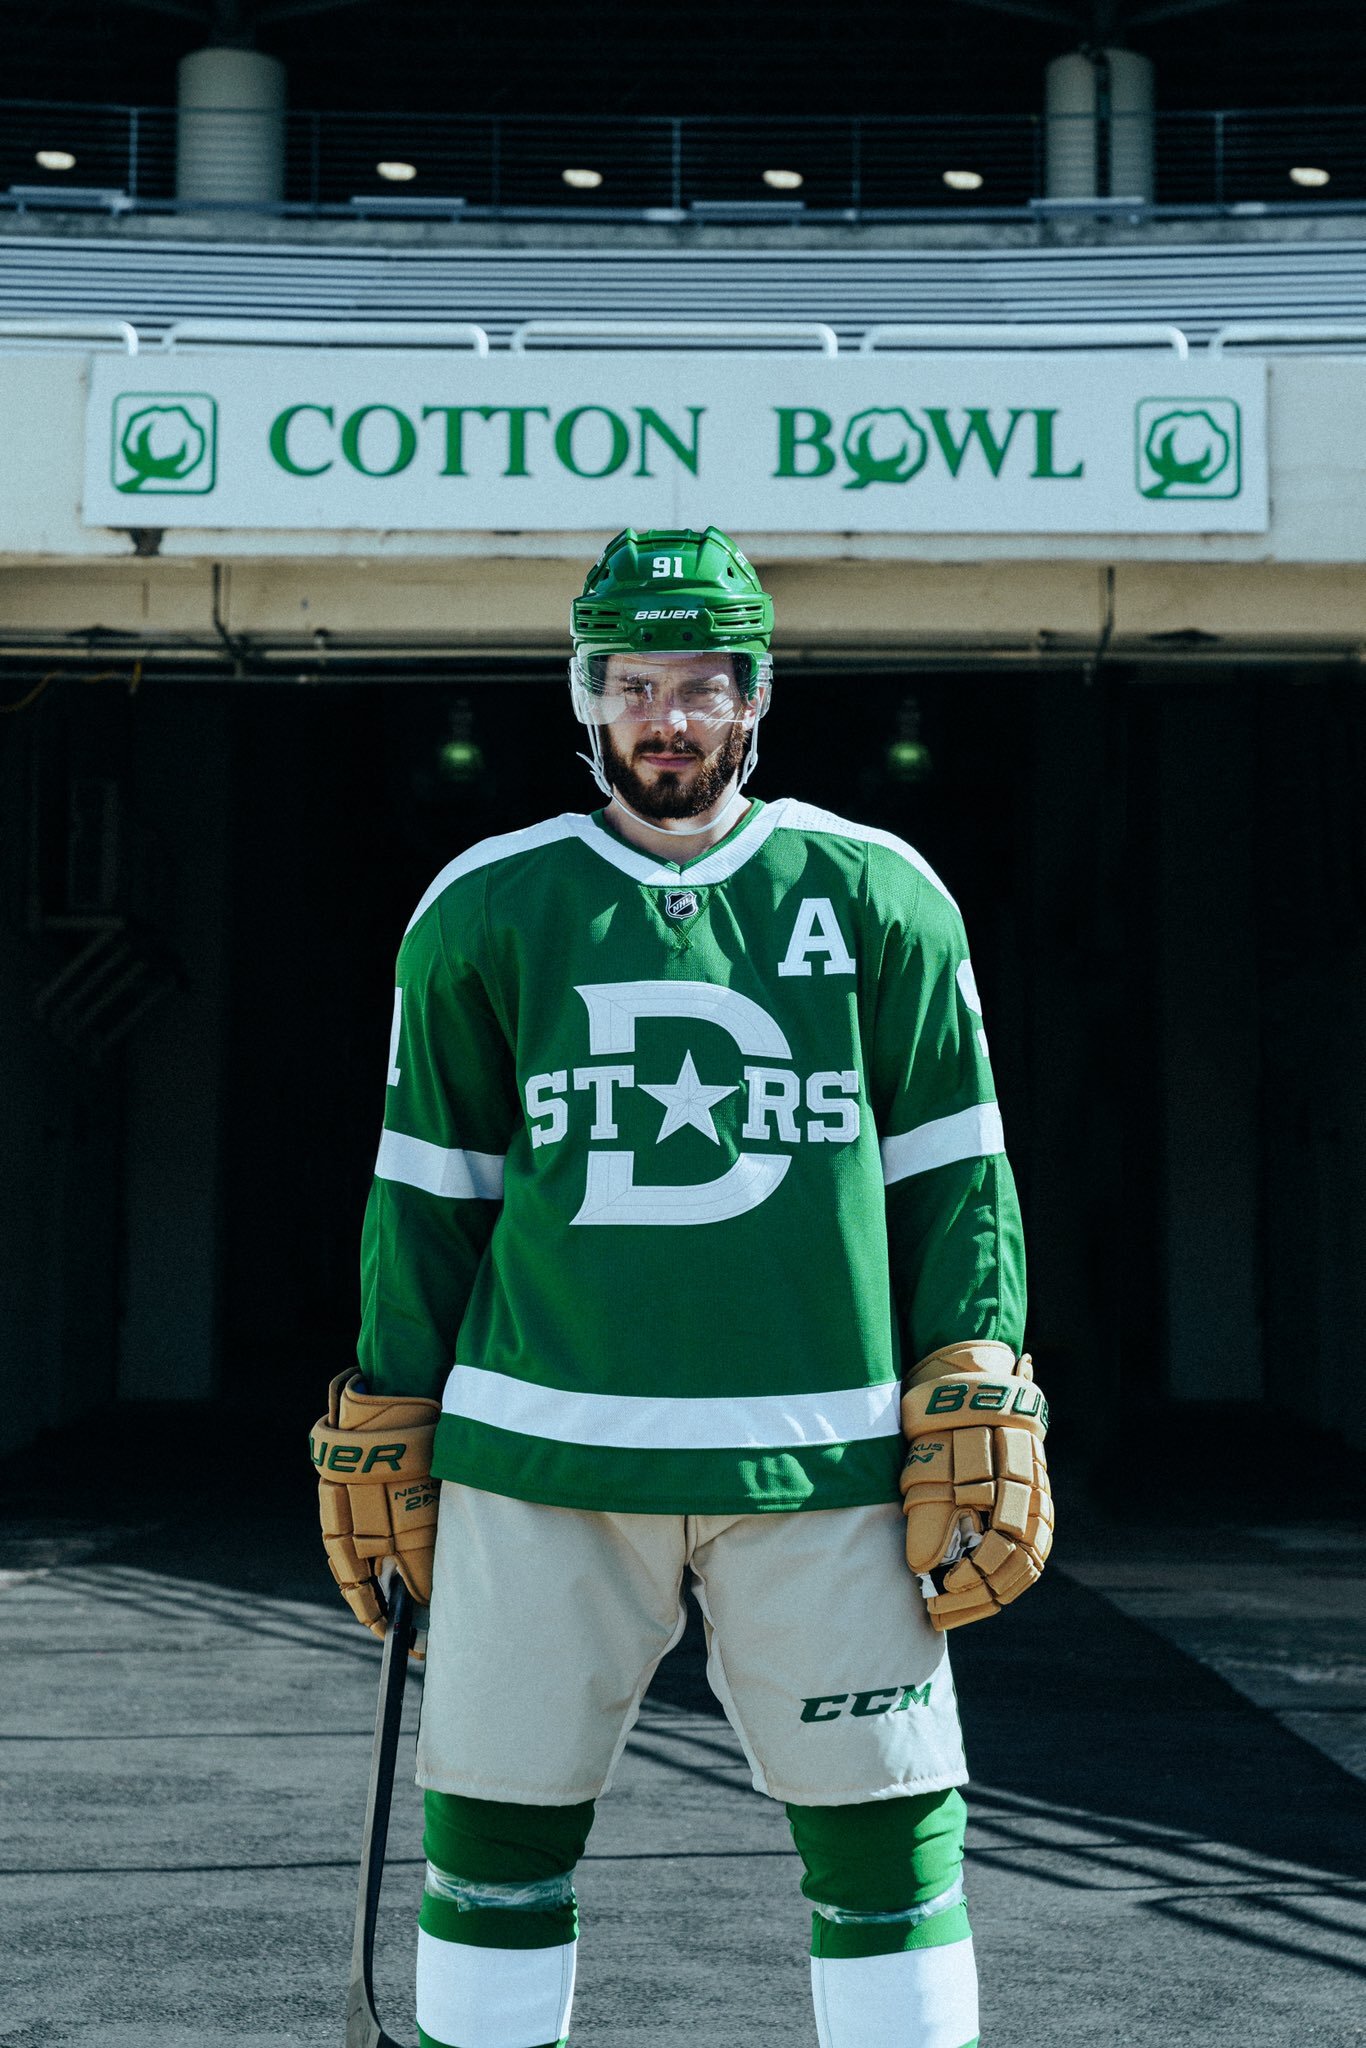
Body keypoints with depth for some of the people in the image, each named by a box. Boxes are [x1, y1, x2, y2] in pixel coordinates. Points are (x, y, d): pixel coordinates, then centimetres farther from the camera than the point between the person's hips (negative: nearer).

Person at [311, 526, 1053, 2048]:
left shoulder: (877, 897, 6)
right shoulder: (486, 910, 7)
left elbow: (950, 1176, 7)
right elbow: (424, 1193, 11)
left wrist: (977, 1415, -1)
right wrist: (383, 1434, 9)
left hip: (822, 1462, 0)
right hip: (544, 1458, 1)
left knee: (886, 1837, 3)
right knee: (493, 1837, 5)